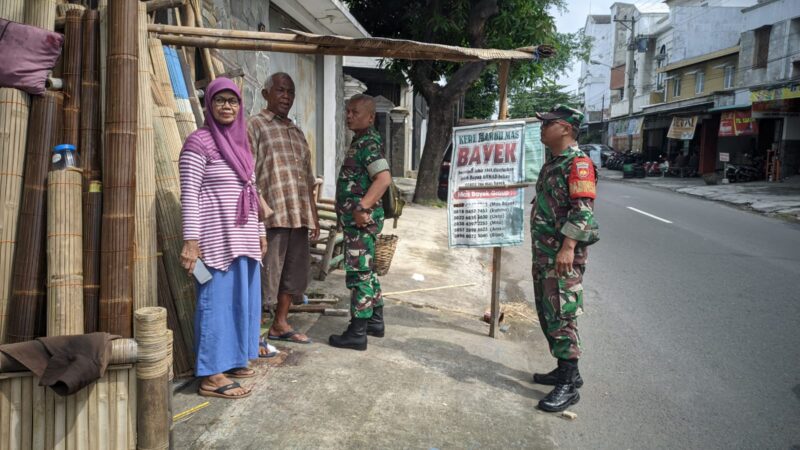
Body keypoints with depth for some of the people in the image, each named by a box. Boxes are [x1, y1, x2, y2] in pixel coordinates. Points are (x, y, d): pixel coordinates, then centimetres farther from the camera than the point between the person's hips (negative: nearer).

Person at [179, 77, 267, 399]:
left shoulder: (240, 142, 14)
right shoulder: (198, 142, -8)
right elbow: (189, 194, -13)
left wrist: (260, 231, 17)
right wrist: (191, 240, -18)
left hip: (243, 238, 8)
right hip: (216, 239, -8)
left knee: (242, 300, 13)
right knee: (216, 301, -3)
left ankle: (231, 361, 27)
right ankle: (211, 376, 6)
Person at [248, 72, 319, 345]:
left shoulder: (297, 133, 22)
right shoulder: (255, 126, 0)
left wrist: (314, 216, 19)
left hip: (299, 215, 8)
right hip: (271, 214, -7)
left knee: (295, 270, 12)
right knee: (267, 272, -3)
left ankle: (281, 324, 25)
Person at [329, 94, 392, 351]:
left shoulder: (368, 143, -14)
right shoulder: (361, 142, 16)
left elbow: (384, 179, -26)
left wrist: (362, 208, -25)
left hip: (361, 220, -11)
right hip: (357, 220, 11)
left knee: (358, 274, -5)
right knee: (367, 272, 17)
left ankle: (357, 334, 2)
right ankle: (375, 322, 29)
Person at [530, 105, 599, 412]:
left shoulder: (577, 163, -13)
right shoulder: (552, 162, 17)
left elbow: (583, 209, -21)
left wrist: (568, 247, -28)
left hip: (563, 255, -10)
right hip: (543, 252, 10)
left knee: (561, 317, -7)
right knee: (546, 314, 16)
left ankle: (569, 386, 2)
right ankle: (565, 370, 28)